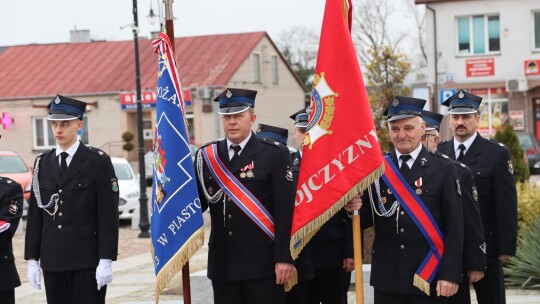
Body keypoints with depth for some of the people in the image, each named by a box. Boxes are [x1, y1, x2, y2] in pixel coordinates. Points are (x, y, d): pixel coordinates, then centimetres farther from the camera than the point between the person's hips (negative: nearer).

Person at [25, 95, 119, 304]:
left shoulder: (98, 161, -3)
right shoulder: (42, 163, 11)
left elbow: (109, 214, -7)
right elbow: (34, 214, 11)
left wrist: (106, 260, -13)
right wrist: (32, 259, 6)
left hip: (87, 260, -4)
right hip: (52, 261, 4)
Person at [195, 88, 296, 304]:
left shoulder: (274, 153, -3)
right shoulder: (206, 156, 10)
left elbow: (286, 210, -7)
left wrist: (284, 257, -12)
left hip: (262, 262, -4)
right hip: (223, 262, 4)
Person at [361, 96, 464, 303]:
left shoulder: (443, 168, -2)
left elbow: (454, 226, -6)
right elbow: (366, 220, 6)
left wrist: (450, 275, -12)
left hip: (429, 278, -2)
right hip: (387, 278, 2)